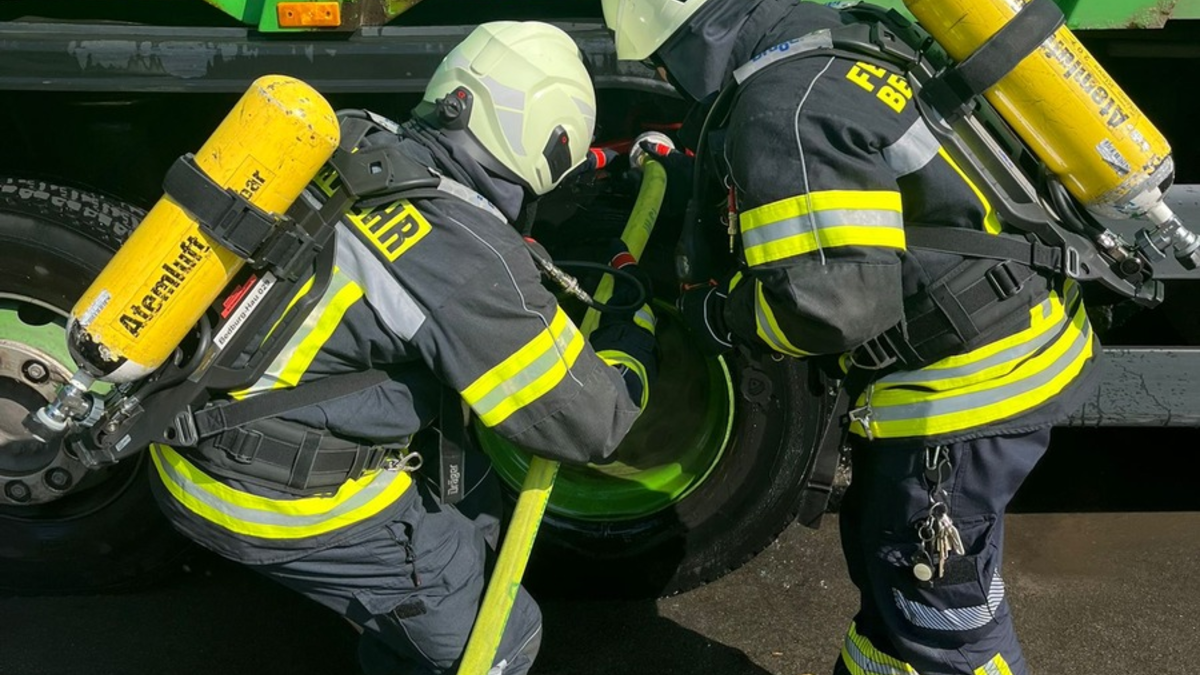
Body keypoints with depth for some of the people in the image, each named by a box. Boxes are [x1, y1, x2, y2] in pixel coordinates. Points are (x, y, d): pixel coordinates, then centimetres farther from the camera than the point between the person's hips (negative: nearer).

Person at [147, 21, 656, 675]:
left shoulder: (349, 140, -3)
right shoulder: (470, 256, -24)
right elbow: (589, 422, -14)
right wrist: (633, 331, 5)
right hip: (278, 496, -8)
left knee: (468, 491, 23)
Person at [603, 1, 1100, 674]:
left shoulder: (783, 108, -23)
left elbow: (831, 303, -29)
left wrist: (714, 314, -10)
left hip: (970, 376, -10)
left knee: (938, 606, 6)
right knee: (886, 559, 24)